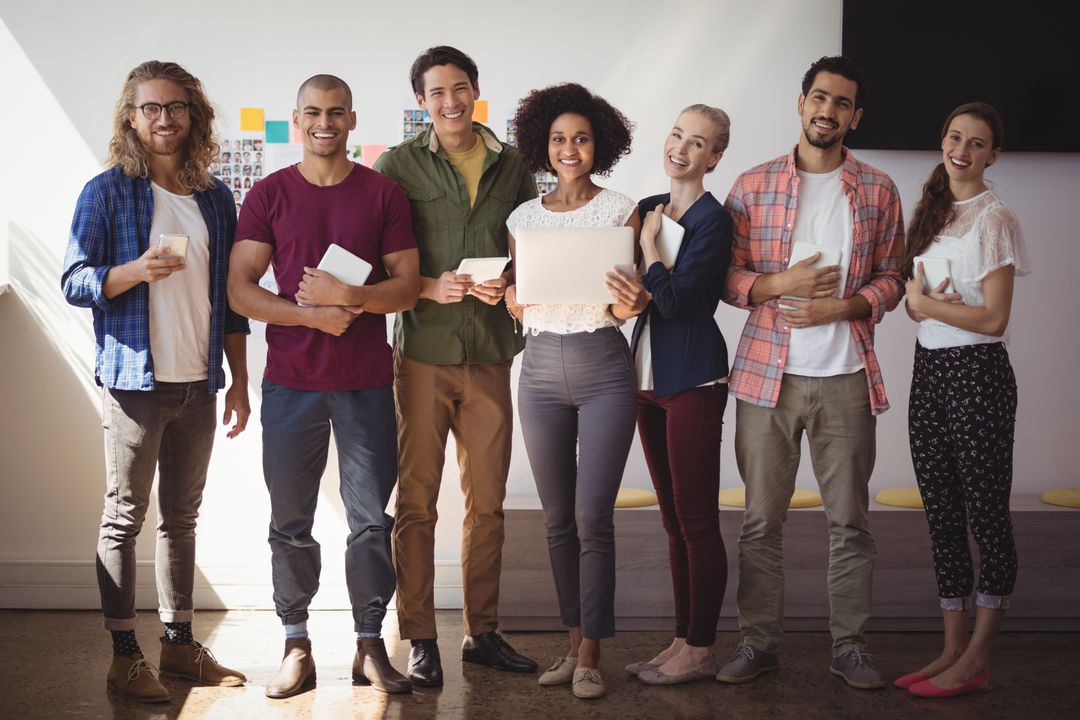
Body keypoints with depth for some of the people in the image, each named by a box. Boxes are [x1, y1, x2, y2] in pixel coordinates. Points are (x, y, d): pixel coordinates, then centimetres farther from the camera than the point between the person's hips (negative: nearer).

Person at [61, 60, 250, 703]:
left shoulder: (214, 197, 11)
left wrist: (240, 381, 11)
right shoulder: (107, 192, -2)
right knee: (126, 516, 0)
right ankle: (125, 654, 7)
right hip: (136, 380, -4)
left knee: (183, 516, 11)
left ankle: (181, 643, 20)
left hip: (199, 383, 5)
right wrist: (135, 271, -22)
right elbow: (75, 283, -4)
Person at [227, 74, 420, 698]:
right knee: (291, 521, 5)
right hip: (291, 382, 0)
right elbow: (240, 289, -2)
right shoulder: (269, 196, 4)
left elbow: (407, 287, 1)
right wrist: (312, 314, -14)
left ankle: (371, 645, 15)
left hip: (367, 383, 0)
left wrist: (349, 295, -16)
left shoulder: (384, 194, 4)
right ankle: (297, 647, 15)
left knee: (372, 518, 4)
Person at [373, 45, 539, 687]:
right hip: (423, 352, -3)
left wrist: (510, 285, -7)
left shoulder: (513, 166, 10)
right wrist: (429, 287, -16)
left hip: (491, 353, 3)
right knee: (417, 502, 1)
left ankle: (483, 633, 21)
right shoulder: (398, 166, 2)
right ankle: (421, 640, 10)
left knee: (487, 502, 9)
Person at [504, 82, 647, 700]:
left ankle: (591, 657, 1)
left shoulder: (621, 210, 1)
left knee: (592, 516, -8)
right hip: (542, 368, 4)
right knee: (558, 518, 8)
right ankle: (576, 642, 19)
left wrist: (633, 304, -25)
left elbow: (626, 305, -2)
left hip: (603, 368, -3)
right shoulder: (524, 218, 10)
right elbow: (517, 307, 11)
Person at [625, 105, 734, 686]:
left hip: (693, 380, -8)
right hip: (649, 376, 8)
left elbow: (673, 299, -19)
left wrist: (649, 245, -8)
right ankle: (682, 639, 21)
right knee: (675, 521, 13)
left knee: (697, 521, -2)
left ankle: (700, 649, 6)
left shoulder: (713, 219, -11)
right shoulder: (648, 209, 12)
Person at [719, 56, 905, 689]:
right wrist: (781, 284, -14)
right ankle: (759, 642, 15)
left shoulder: (879, 192, 6)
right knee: (762, 519, 4)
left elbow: (892, 280, 7)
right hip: (767, 374, 0)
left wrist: (840, 307, -10)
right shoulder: (754, 186, 4)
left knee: (850, 519, 5)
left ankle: (851, 644, 16)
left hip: (846, 378, 0)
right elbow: (725, 276, 4)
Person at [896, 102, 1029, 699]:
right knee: (942, 515, 10)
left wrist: (925, 301, -9)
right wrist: (920, 301, -9)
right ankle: (953, 650, 19)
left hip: (977, 374, -8)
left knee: (987, 516, 0)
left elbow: (993, 319, -14)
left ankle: (977, 660, 8)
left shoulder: (994, 219, -10)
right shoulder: (931, 212, 12)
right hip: (928, 369, 8)